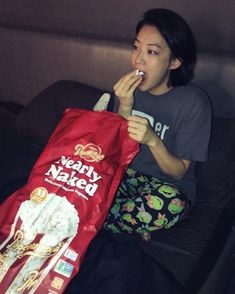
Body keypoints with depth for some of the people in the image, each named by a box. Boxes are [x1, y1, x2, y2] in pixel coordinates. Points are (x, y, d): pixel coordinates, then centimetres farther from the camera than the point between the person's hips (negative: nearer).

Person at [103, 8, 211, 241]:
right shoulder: (130, 88, -7)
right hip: (128, 174, 3)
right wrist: (124, 108, -22)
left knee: (169, 204, -38)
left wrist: (153, 140, -33)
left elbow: (179, 171, -13)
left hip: (169, 186, -3)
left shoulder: (194, 103, -18)